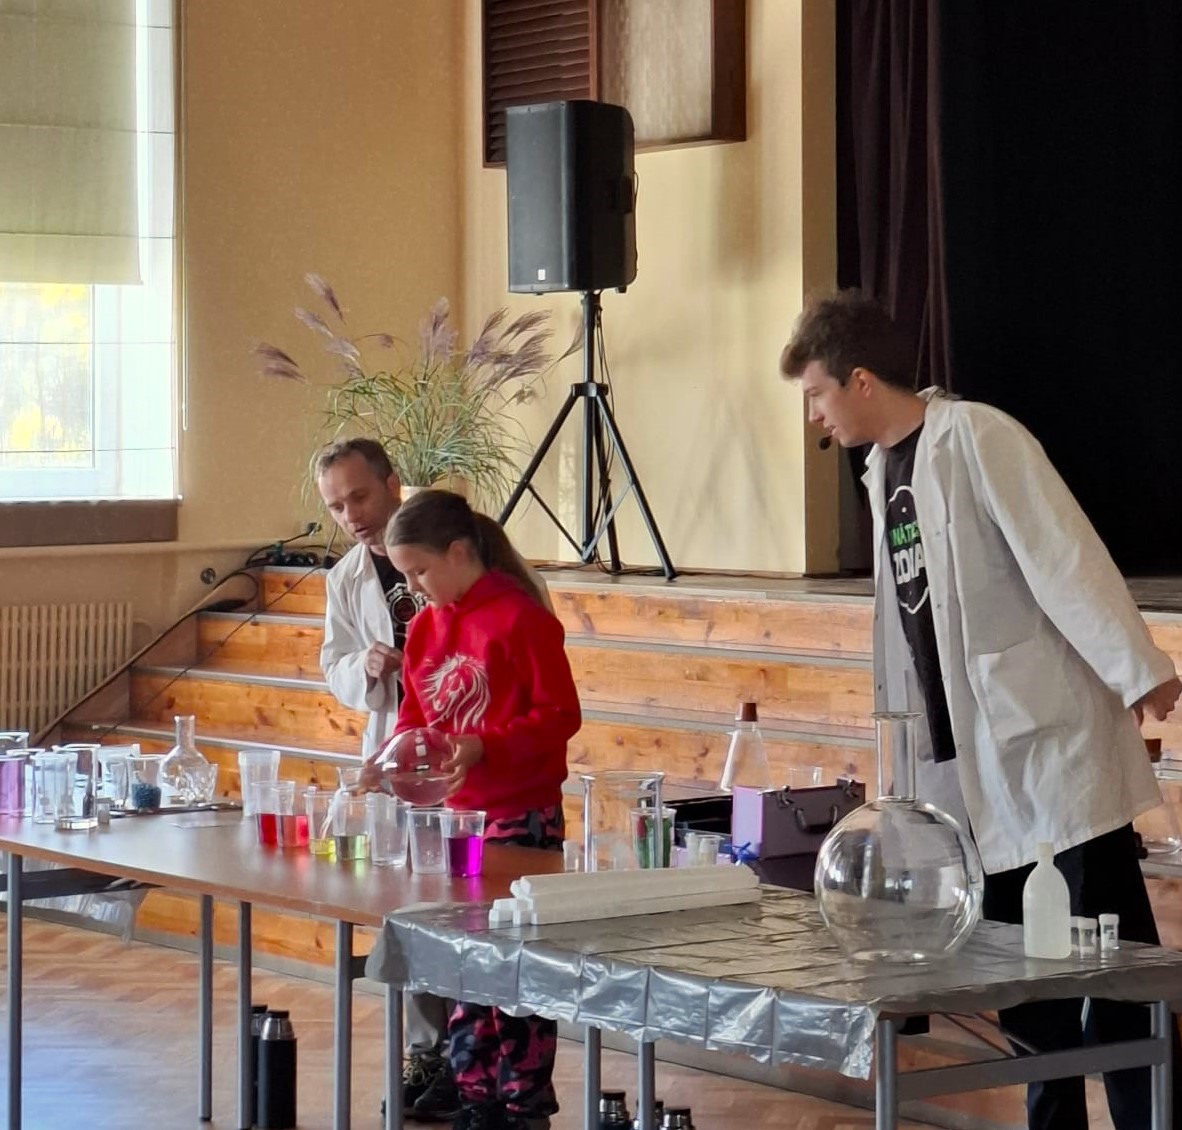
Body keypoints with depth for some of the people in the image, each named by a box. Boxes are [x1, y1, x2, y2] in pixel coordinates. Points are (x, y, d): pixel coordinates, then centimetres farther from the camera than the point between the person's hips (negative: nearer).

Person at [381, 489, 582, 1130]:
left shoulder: (521, 618, -13)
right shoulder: (425, 626, 10)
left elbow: (560, 714, -15)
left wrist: (484, 746, -26)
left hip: (519, 819, -8)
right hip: (450, 817, 8)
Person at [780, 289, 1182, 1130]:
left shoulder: (977, 437, -10)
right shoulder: (884, 467, 15)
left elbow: (1064, 556, -17)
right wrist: (906, 726, 21)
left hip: (1051, 740, -8)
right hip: (975, 760, 8)